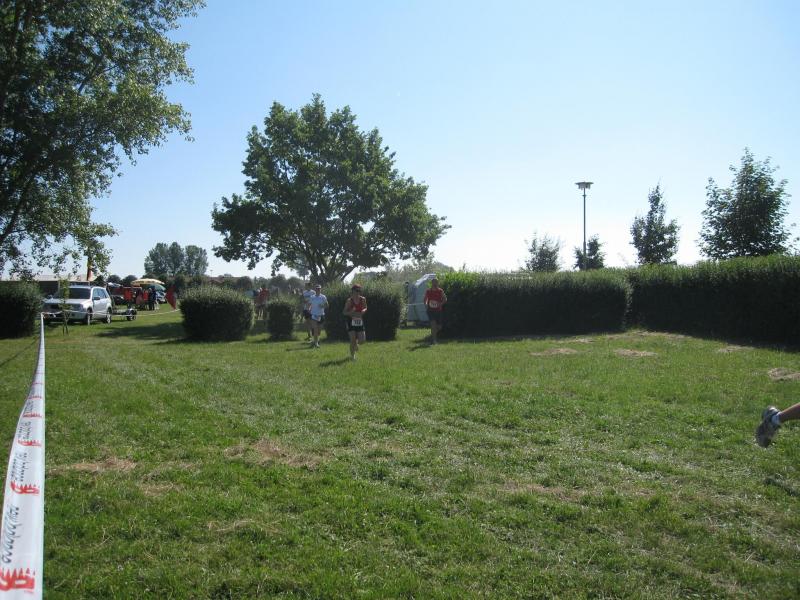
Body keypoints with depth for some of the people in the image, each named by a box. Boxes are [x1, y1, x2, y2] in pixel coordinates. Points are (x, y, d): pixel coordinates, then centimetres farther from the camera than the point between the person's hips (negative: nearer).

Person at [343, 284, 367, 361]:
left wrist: (363, 311, -10)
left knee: (362, 340, 1)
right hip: (351, 321, -3)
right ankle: (352, 356, 10)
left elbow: (365, 308, 14)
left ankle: (355, 343, 37)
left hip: (360, 321, 3)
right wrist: (351, 312, -25)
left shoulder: (363, 299, -1)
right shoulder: (349, 301, -9)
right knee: (352, 340, -7)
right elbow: (344, 312, -5)